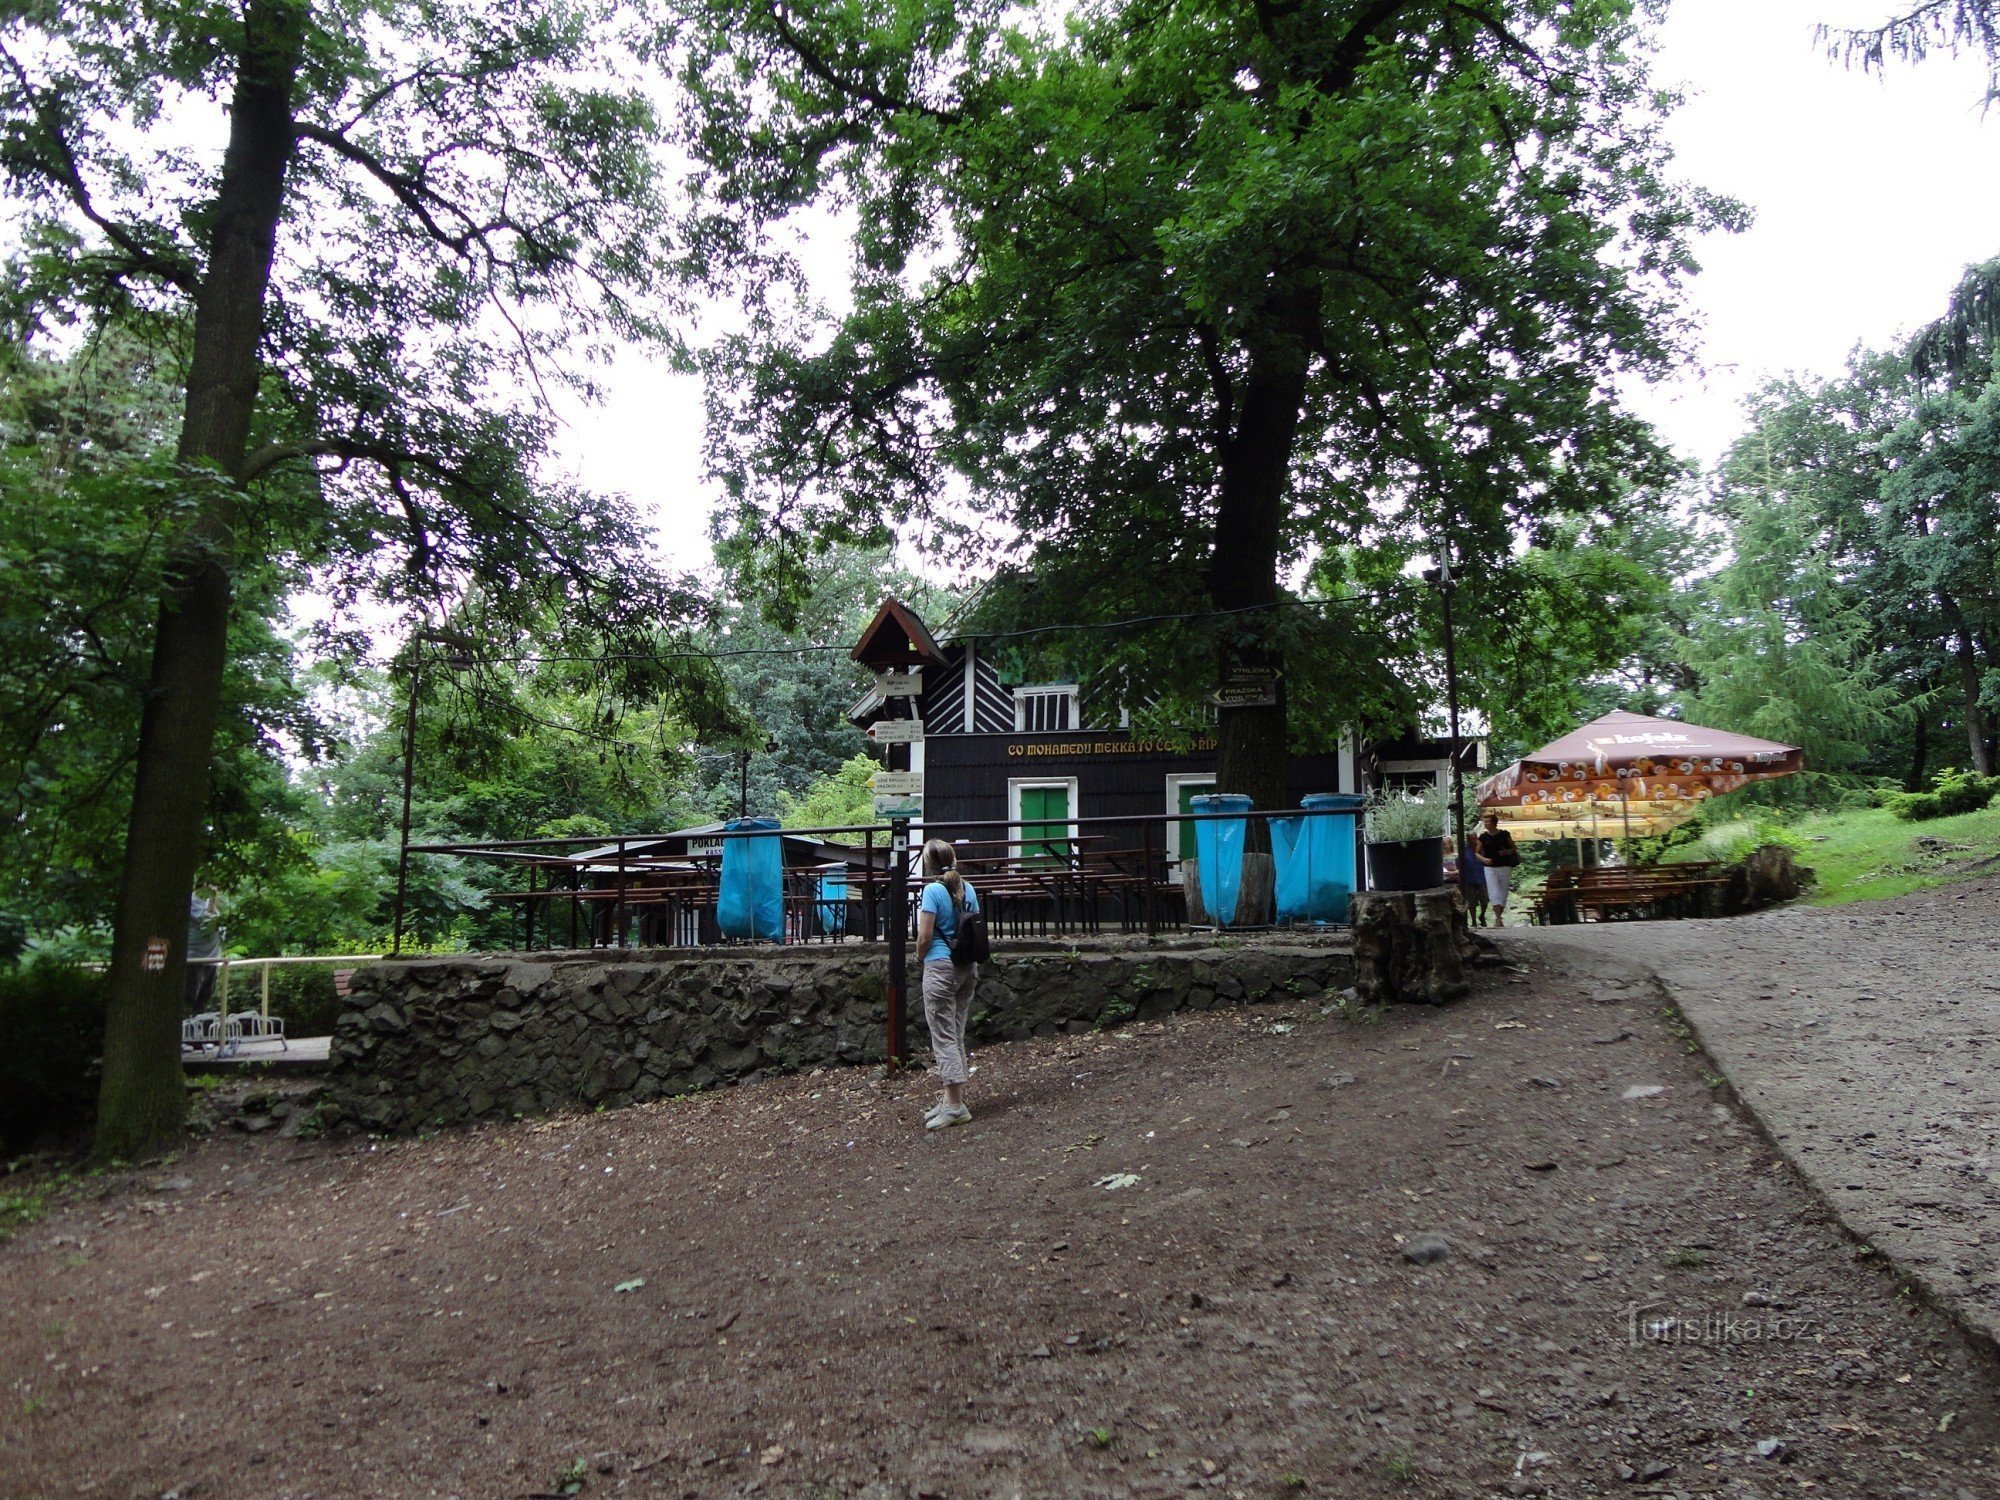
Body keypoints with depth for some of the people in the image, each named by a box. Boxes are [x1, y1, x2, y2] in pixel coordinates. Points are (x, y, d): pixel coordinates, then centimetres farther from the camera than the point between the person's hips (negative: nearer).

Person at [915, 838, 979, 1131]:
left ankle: (955, 1106, -3)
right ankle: (954, 1098, 20)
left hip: (941, 967, -7)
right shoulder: (968, 889, 7)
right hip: (968, 967, 7)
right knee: (957, 1034, 14)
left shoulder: (932, 890, -12)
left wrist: (923, 956, 6)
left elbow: (924, 936, -14)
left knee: (943, 1036, -3)